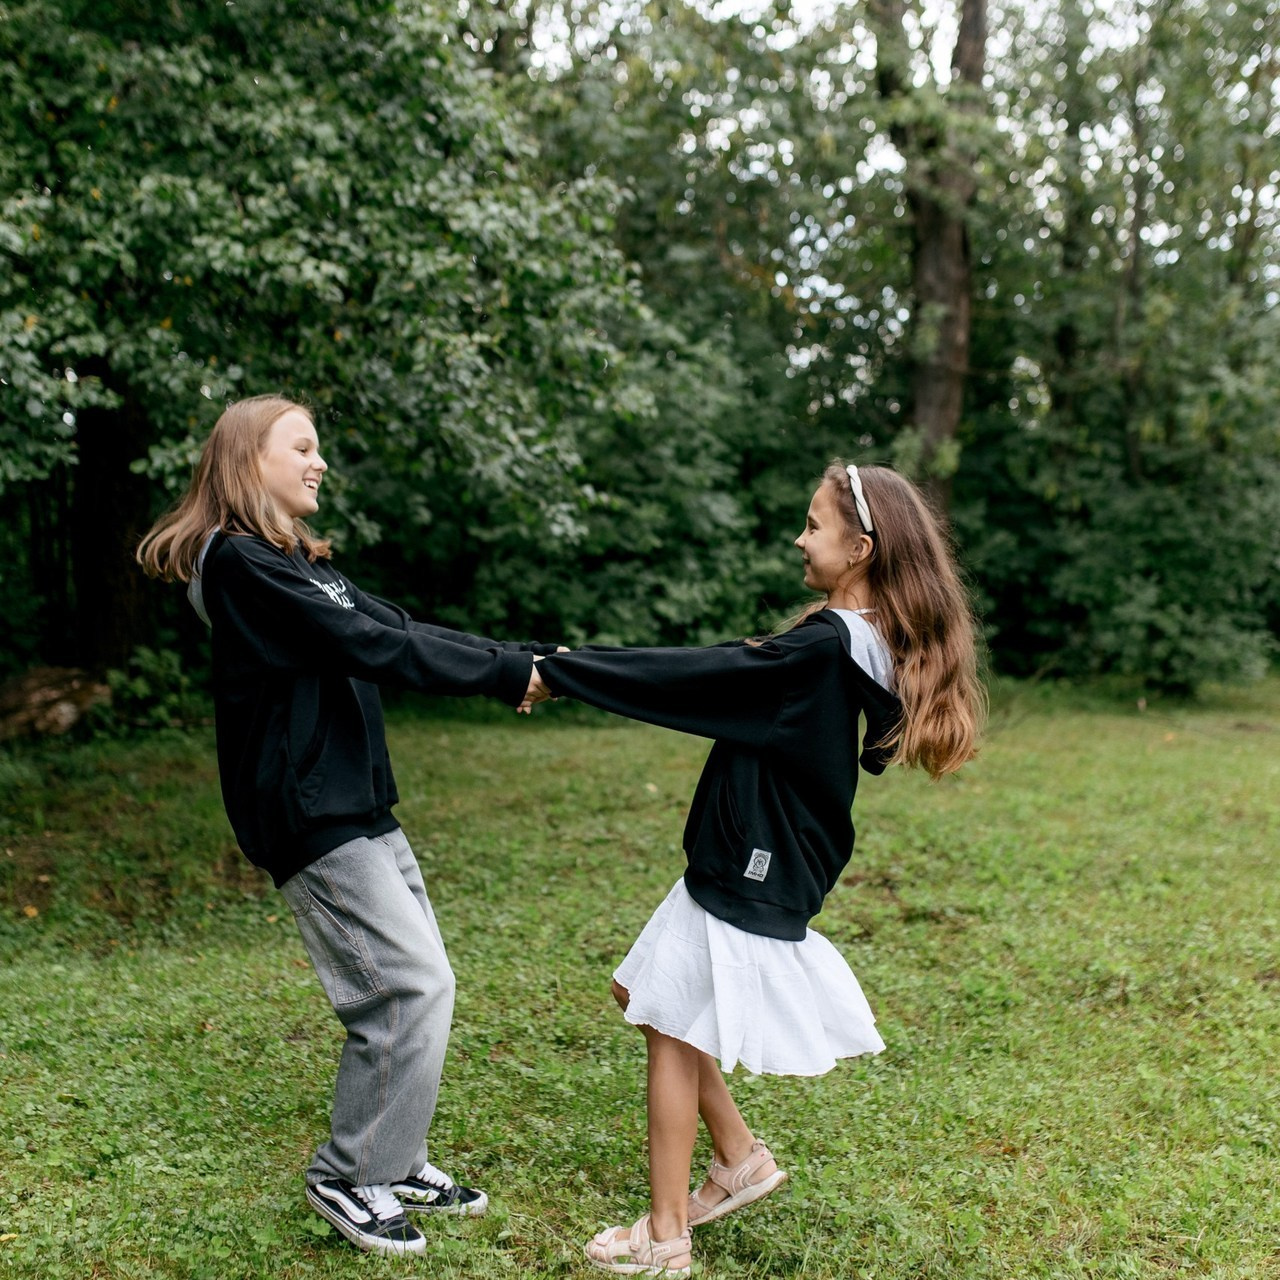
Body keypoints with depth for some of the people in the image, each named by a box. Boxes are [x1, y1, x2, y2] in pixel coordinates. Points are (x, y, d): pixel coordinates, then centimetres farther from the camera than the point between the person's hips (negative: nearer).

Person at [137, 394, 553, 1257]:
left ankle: (397, 1161, 26)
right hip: (310, 817, -10)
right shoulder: (242, 564, -14)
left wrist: (521, 661, -1)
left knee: (415, 985, 12)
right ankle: (348, 1180, 8)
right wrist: (509, 674, -15)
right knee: (412, 987, -8)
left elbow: (403, 629, 9)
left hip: (358, 807, 10)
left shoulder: (296, 564, 17)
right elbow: (375, 645, -20)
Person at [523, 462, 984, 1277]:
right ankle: (741, 1158, 30)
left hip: (750, 873, -9)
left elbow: (690, 680, -20)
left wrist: (560, 673, -12)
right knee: (646, 998, 19)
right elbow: (734, 680, 12)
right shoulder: (870, 645, 5)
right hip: (752, 862, 9)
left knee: (675, 1032, 4)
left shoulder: (824, 649, -23)